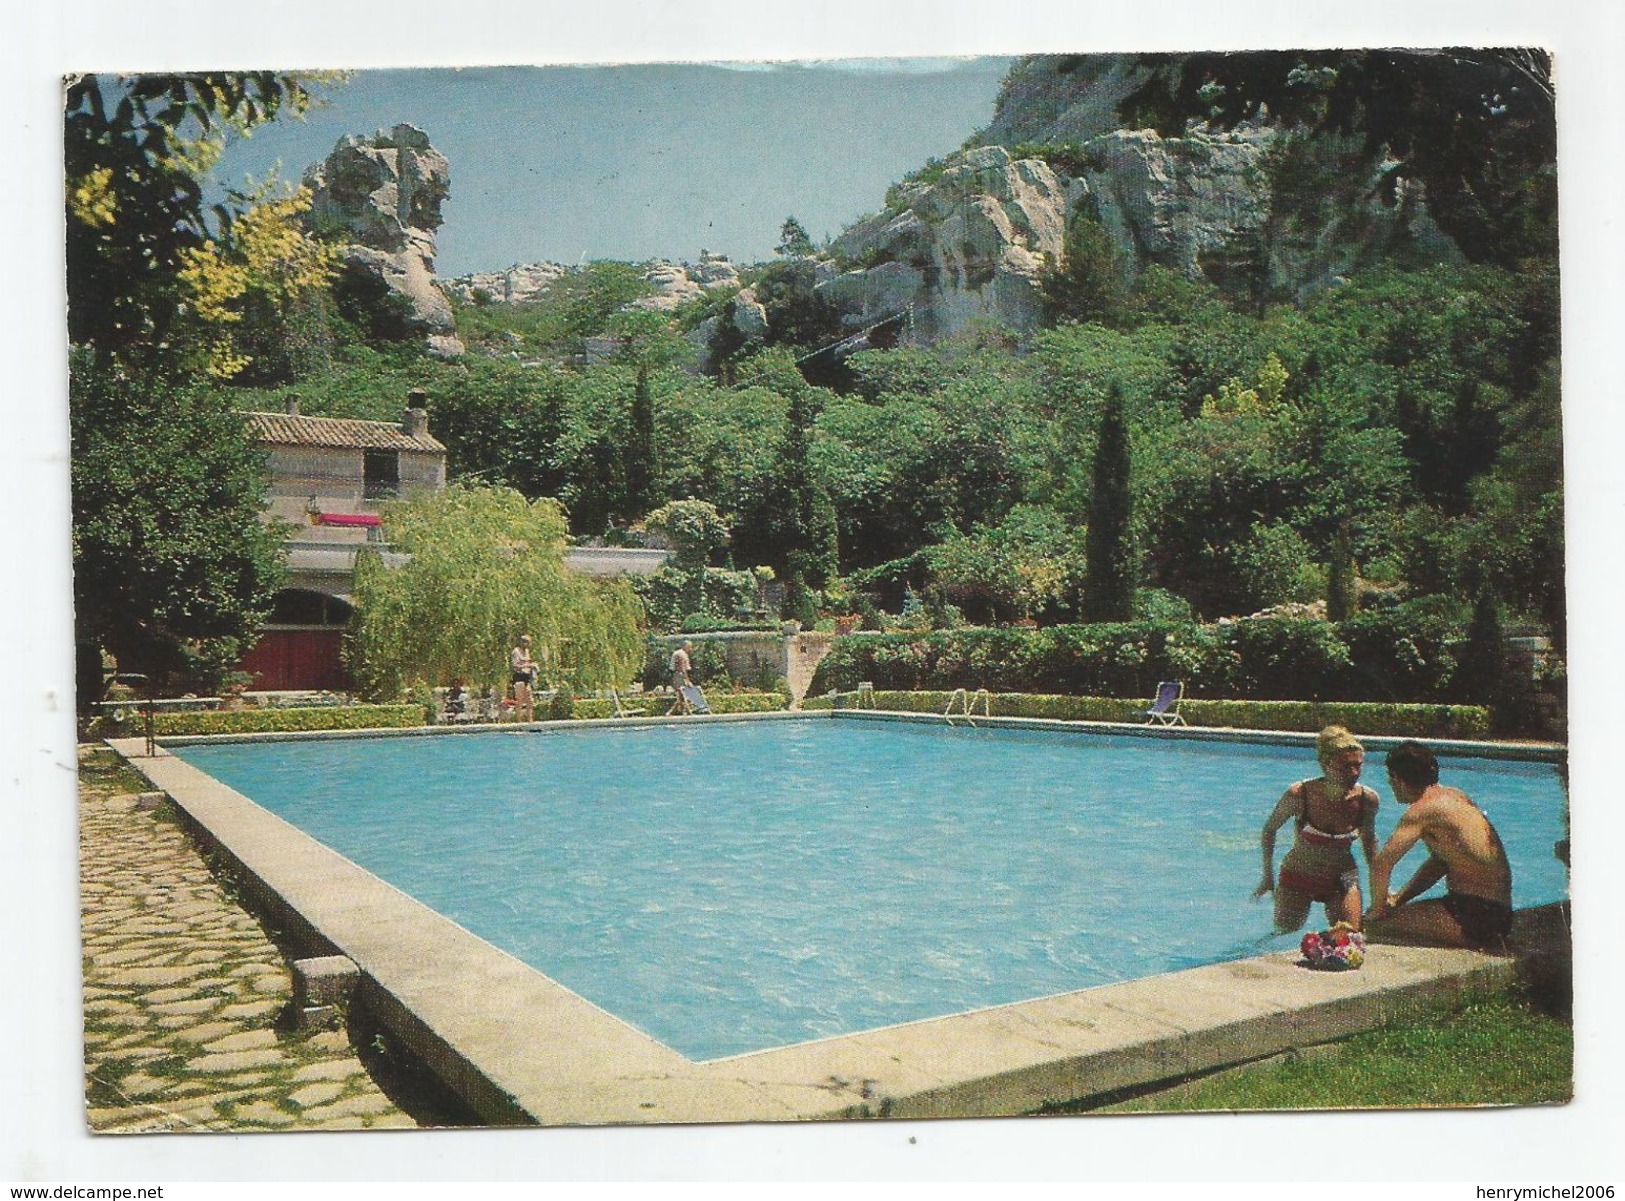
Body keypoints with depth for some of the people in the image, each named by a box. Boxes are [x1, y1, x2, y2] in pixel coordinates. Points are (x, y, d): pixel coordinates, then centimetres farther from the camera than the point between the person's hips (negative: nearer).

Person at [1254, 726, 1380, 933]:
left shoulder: (1367, 799, -17)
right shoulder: (1300, 793, -25)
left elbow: (1369, 838, 5)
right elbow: (1270, 829, -7)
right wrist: (1268, 876, -3)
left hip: (1343, 879, 2)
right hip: (1297, 877, -1)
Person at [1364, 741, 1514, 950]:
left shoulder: (1423, 810, -17)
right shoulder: (1453, 796, 13)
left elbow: (1381, 864, -22)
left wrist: (1378, 908, -6)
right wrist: (1400, 898, 14)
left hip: (1478, 919, -10)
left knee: (1375, 926, -15)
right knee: (1397, 912, 20)